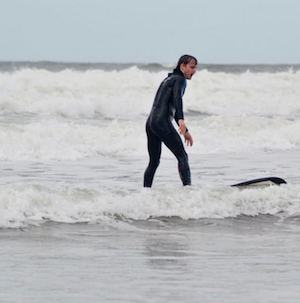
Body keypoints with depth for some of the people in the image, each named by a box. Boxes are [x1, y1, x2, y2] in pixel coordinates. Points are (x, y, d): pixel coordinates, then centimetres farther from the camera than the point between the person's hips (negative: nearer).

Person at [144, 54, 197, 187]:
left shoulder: (169, 79, 27)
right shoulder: (180, 79, -1)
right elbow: (177, 98, -22)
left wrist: (185, 131, 36)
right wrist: (181, 120, -36)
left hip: (150, 122, 9)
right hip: (163, 122, -9)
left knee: (154, 162, 13)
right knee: (182, 157, -8)